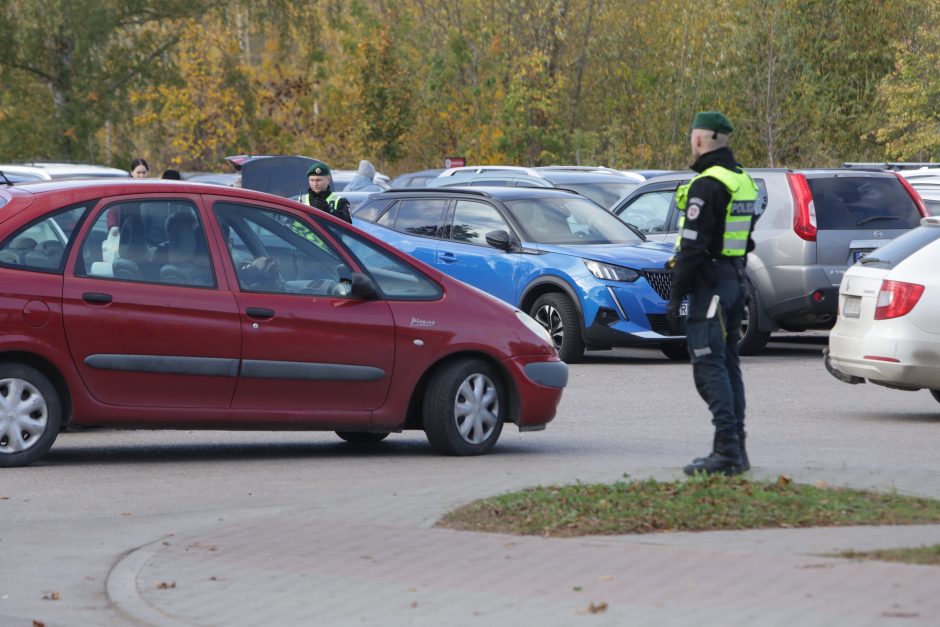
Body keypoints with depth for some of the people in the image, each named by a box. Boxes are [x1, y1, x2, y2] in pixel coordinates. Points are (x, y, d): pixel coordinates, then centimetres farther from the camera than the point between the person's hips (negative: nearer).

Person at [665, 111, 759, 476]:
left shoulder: (706, 185, -16)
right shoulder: (742, 182, 15)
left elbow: (693, 247, -20)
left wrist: (676, 296, -16)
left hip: (708, 282, -10)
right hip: (735, 281, 10)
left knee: (709, 367, -10)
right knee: (728, 364, 13)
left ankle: (726, 450, -16)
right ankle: (735, 449, 14)